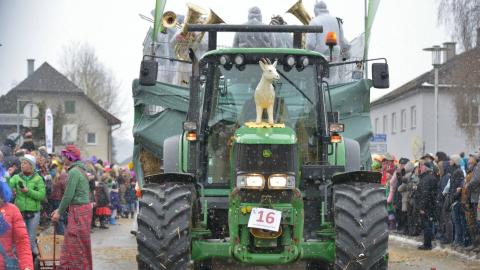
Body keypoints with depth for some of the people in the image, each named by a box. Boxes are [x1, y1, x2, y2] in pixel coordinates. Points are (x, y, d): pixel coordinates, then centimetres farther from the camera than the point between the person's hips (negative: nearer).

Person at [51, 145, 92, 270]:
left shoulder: (73, 172, -16)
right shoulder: (79, 170, 14)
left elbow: (68, 195, -17)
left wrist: (59, 212, -6)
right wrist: (60, 209, 17)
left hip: (78, 211, -9)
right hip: (83, 209, 9)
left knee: (76, 246, -3)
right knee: (79, 246, 14)